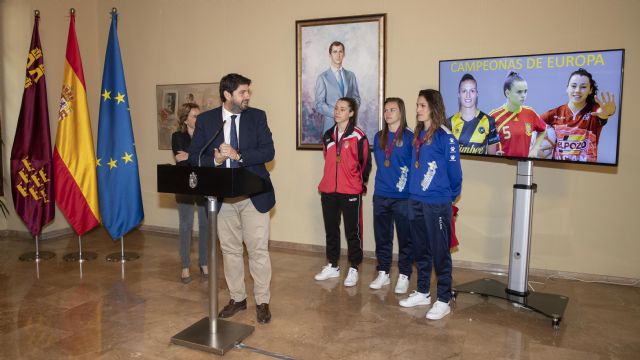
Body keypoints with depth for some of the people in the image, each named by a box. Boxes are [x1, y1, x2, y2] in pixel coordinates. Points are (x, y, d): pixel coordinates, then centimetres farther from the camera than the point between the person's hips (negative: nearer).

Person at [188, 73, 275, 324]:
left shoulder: (257, 117, 0)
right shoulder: (205, 120, 3)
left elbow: (268, 152, -9)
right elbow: (195, 157, 2)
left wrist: (238, 155, -21)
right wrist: (214, 160, -18)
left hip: (254, 195, -2)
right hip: (222, 197, 2)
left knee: (258, 250, 2)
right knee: (230, 250, 13)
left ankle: (262, 302, 17)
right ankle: (237, 298, 29)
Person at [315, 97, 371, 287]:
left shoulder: (358, 136, -8)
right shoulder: (328, 135, 9)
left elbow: (365, 163, -3)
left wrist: (360, 182, 5)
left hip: (351, 192, -5)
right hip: (328, 191, 6)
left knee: (352, 232, 4)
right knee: (331, 229, 14)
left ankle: (353, 269, 15)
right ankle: (332, 266, 27)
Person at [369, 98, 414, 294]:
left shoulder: (410, 137, -5)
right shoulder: (379, 137, 10)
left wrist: (405, 183, -12)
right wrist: (384, 181, 12)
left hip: (403, 196, -5)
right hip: (380, 195, 5)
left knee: (405, 238, 3)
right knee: (382, 237, 12)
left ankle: (404, 276, 16)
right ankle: (383, 273, 25)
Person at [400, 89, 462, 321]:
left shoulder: (445, 136, -11)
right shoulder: (418, 134, 10)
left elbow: (454, 170, -7)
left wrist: (451, 196, 4)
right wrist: (414, 190, 14)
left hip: (437, 203, -7)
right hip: (415, 200, 7)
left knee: (440, 253, 2)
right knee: (421, 250, 16)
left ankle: (443, 301, 13)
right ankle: (422, 293, 30)